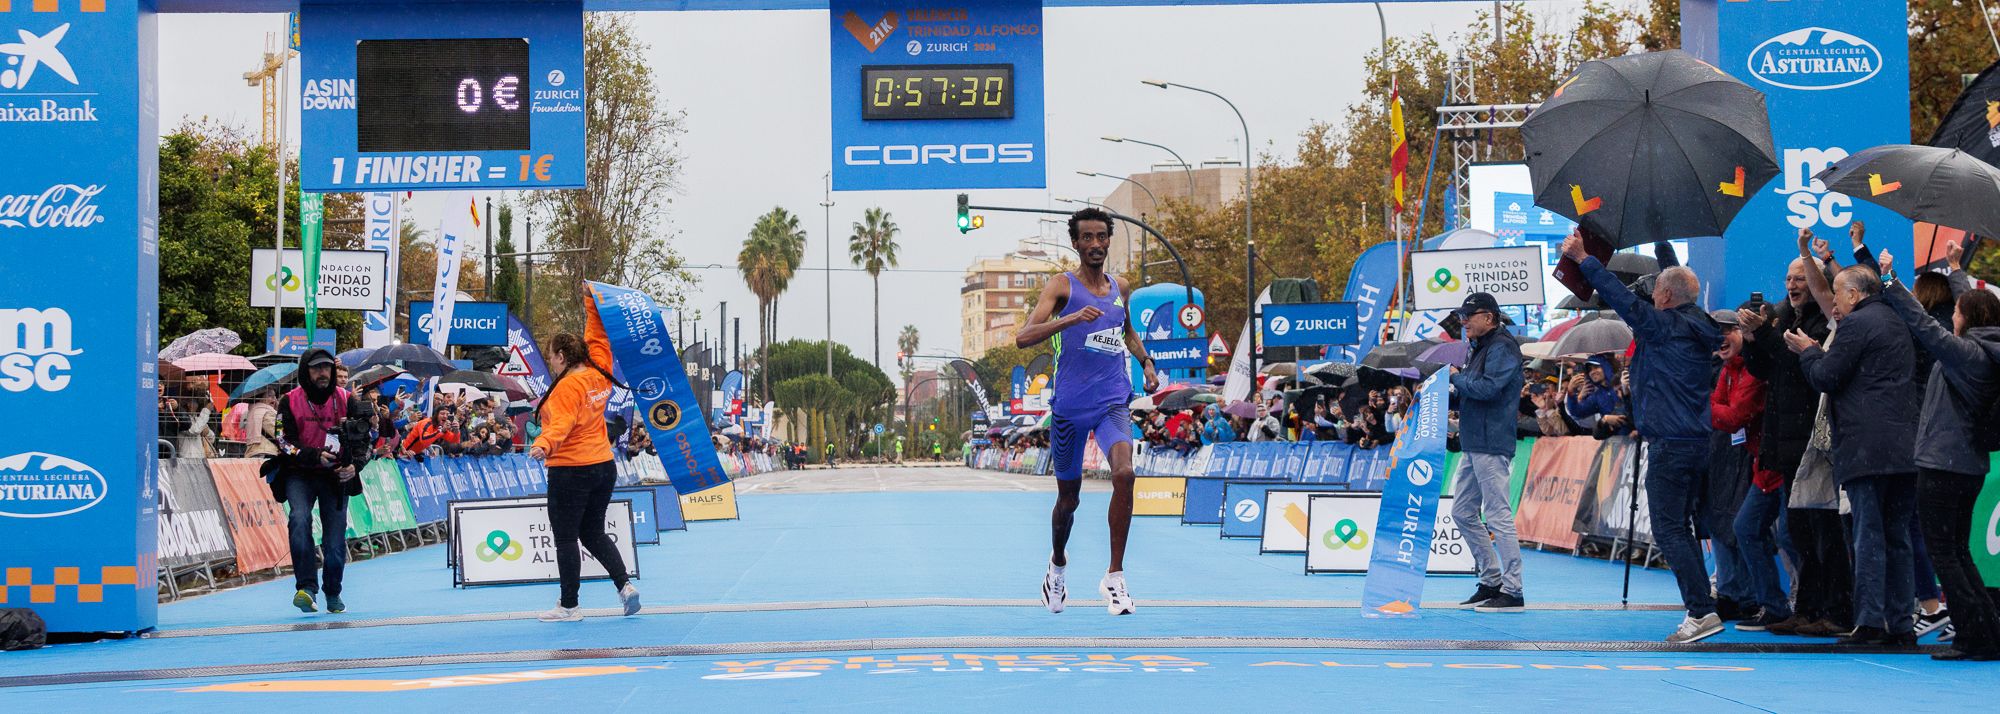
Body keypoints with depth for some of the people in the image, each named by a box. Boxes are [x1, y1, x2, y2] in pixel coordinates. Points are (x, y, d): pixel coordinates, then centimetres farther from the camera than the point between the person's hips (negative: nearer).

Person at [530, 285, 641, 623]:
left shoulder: (568, 386, -17)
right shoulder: (599, 375, 4)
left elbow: (562, 422, -33)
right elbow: (598, 338, 18)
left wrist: (545, 444, -49)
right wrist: (592, 304, 25)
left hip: (571, 471, -8)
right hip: (604, 467, 8)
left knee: (566, 539, 1)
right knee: (594, 534, 18)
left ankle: (568, 606, 5)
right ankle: (625, 585, 3)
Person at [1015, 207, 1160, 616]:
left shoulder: (1118, 289, 12)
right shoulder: (1062, 287, -4)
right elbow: (1023, 338, -17)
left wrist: (1146, 361, 15)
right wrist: (1070, 319, -31)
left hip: (1113, 404, 2)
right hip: (1069, 406, -2)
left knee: (1124, 474, -24)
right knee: (1068, 498, 10)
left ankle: (1115, 577, -16)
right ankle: (1057, 564, 41)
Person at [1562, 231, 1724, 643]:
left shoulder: (1665, 326, -10)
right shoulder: (1697, 330, 14)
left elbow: (1622, 299, -12)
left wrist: (1582, 258, -6)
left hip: (1670, 445, -9)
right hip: (1696, 441, 9)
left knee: (1668, 530, -8)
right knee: (1679, 528, 14)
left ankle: (1701, 611, -14)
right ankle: (1699, 611, 12)